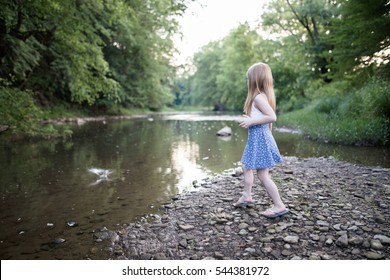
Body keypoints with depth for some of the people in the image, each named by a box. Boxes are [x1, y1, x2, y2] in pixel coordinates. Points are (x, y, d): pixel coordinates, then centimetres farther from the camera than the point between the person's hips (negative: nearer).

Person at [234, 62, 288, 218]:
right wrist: (250, 120, 12)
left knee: (262, 174, -5)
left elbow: (272, 117, -28)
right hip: (257, 138, 10)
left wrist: (251, 121, -23)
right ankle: (247, 196, 35)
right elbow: (267, 117, 14)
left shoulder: (259, 97, -18)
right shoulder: (263, 95, 11)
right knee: (246, 167, 22)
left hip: (260, 139, -10)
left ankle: (279, 206, 3)